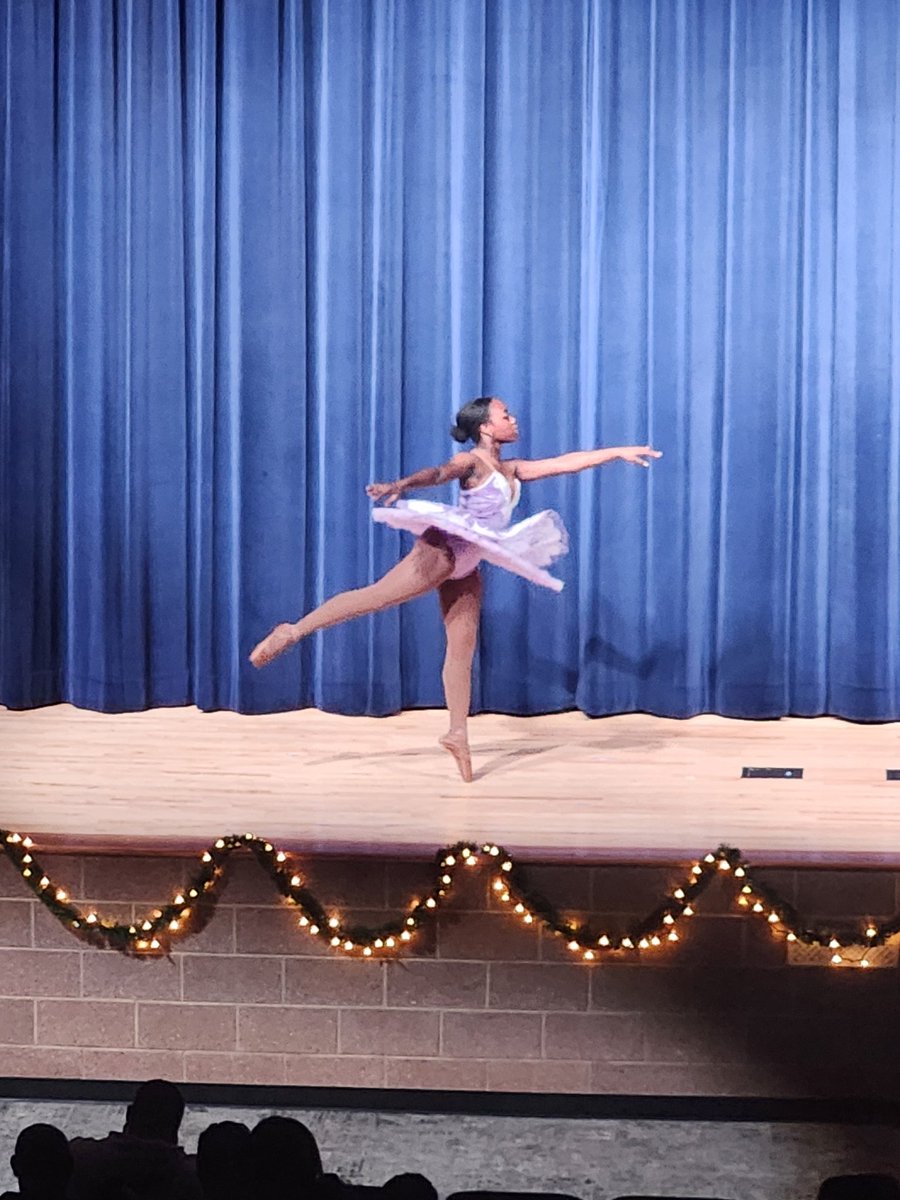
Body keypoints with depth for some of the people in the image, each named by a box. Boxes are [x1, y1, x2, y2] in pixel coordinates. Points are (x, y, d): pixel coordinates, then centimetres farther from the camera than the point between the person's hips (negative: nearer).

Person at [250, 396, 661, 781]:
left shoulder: (512, 469, 18)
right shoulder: (472, 461, -4)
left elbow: (567, 462, 22)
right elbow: (438, 473, -24)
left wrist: (619, 452, 22)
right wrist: (401, 485, -44)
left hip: (466, 566, 8)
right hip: (443, 551, -8)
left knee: (462, 647, 5)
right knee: (375, 597, -11)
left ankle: (458, 733, 7)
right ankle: (292, 632, -4)